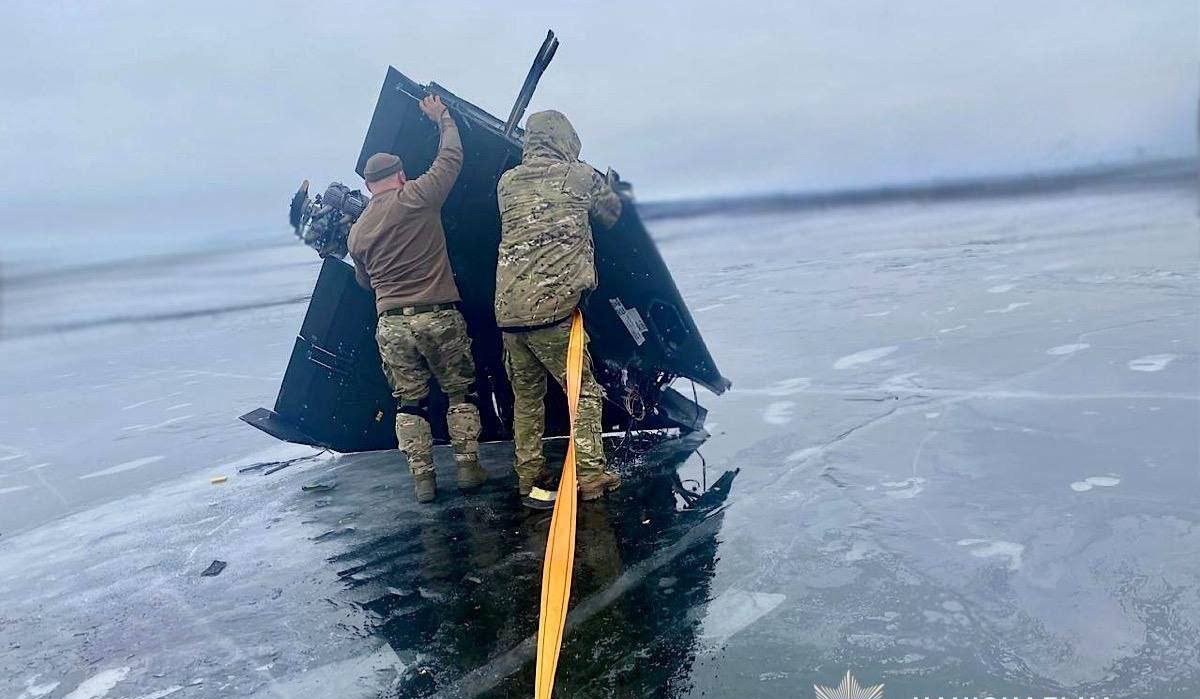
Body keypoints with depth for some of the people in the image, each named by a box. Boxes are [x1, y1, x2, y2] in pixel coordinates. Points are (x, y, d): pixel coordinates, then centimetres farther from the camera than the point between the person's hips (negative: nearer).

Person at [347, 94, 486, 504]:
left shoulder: (357, 231, 10)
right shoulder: (416, 197, -4)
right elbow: (451, 158, 7)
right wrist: (443, 118, 22)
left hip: (391, 325, 3)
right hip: (438, 317, -3)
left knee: (410, 402, 12)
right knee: (460, 393, 12)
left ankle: (423, 479, 13)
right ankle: (468, 468, 13)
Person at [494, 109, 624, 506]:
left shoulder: (506, 183, 12)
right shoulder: (580, 176, 3)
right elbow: (612, 214, 18)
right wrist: (608, 186, 40)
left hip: (508, 312, 5)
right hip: (552, 310, -4)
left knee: (526, 396, 17)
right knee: (584, 392, 8)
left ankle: (529, 478, 20)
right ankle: (590, 475, 5)